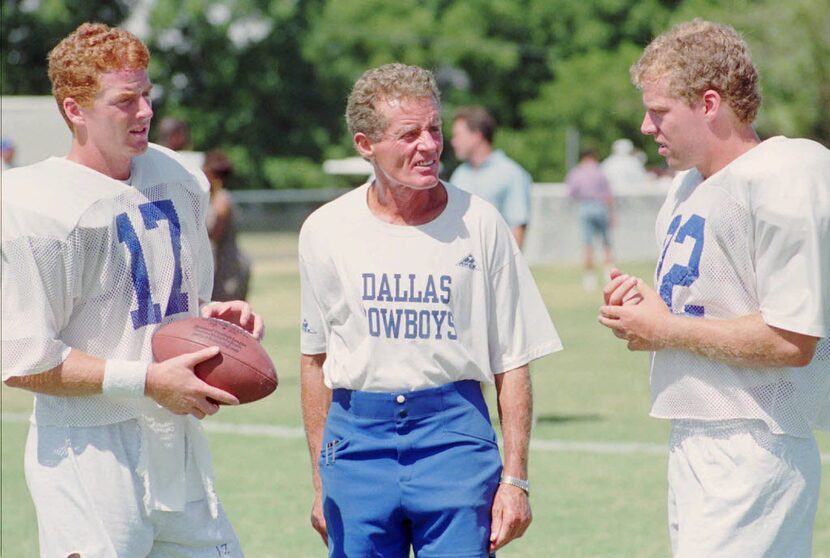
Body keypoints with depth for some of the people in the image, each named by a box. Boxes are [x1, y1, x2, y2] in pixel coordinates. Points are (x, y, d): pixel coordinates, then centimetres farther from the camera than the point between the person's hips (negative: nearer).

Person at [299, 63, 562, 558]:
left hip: (455, 437, -1)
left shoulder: (479, 223, 0)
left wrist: (515, 479, -3)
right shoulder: (326, 230, 4)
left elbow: (512, 362, 1)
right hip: (357, 439, 2)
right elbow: (316, 359, 11)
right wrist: (321, 483, 10)